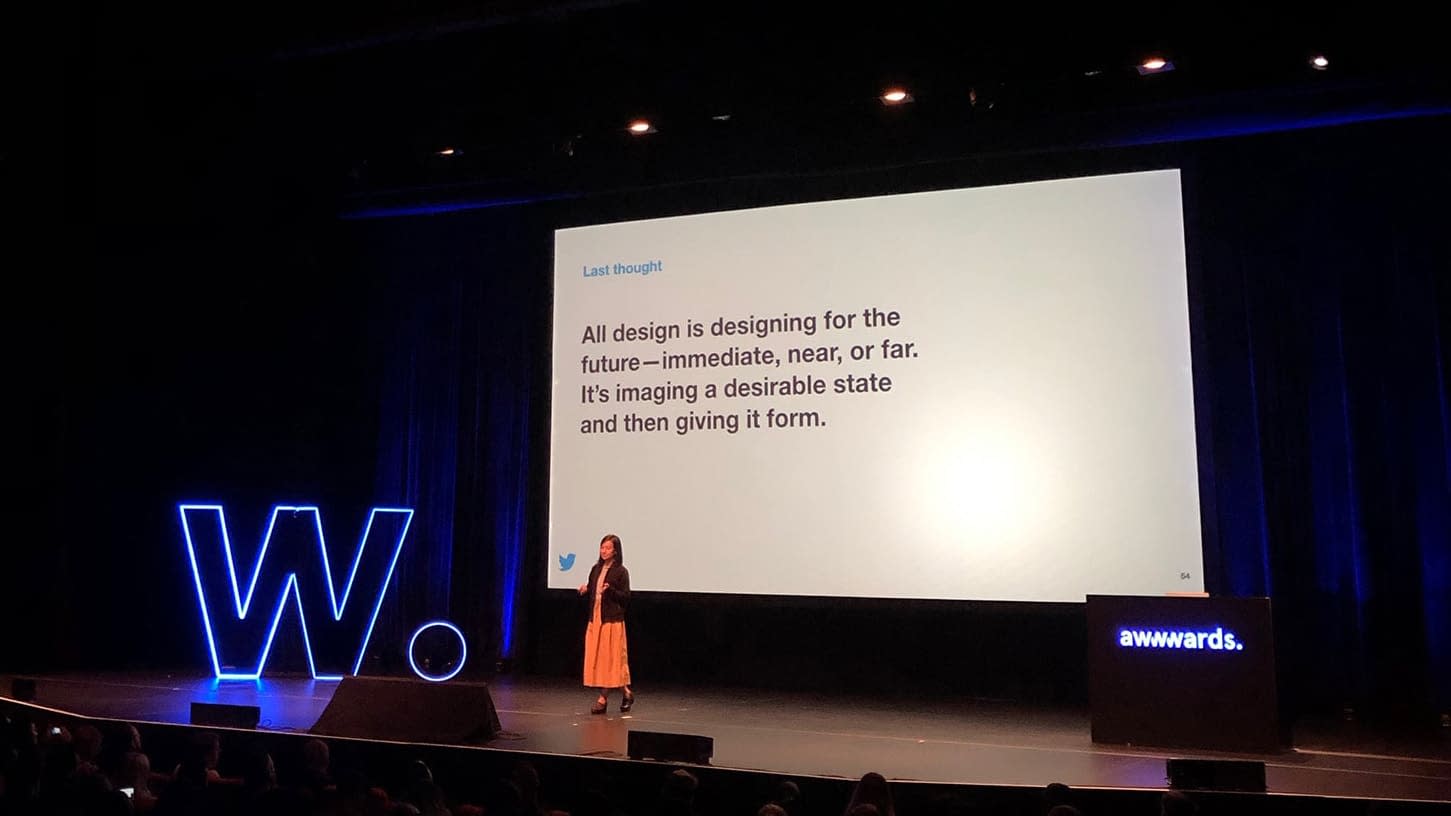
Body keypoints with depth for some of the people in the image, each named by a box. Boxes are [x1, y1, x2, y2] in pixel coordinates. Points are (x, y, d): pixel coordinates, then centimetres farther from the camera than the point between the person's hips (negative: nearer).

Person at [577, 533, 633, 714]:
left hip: (612, 621, -6)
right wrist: (584, 590, -2)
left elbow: (626, 598, -8)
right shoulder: (596, 569, 11)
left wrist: (610, 590, -22)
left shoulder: (621, 571, -6)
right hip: (594, 620, 6)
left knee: (610, 659, -2)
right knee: (595, 659, 6)